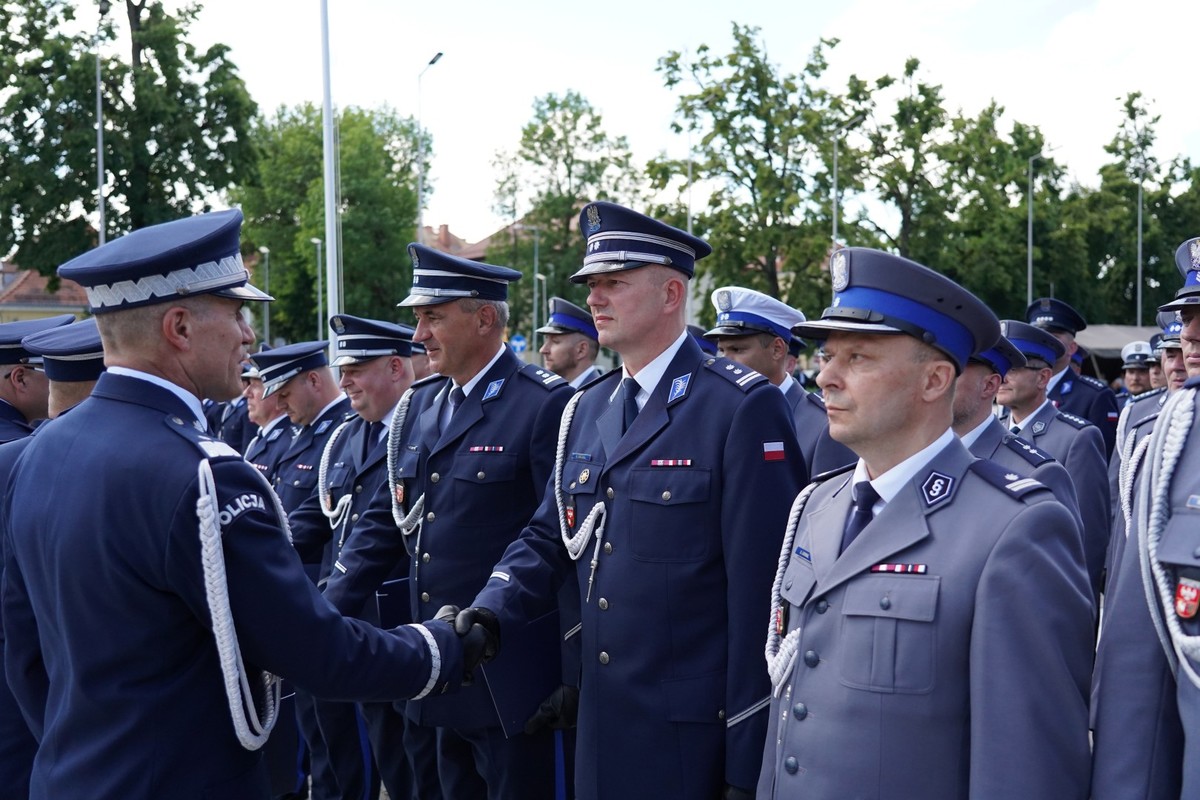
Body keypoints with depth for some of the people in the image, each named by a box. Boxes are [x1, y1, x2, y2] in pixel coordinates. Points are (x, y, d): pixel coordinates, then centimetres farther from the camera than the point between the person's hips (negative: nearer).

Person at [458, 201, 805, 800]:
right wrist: (490, 614, -8)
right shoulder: (586, 411, 10)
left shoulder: (742, 408, -14)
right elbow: (548, 538, 12)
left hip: (693, 738, -6)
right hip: (601, 726, 7)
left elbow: (760, 595, -16)